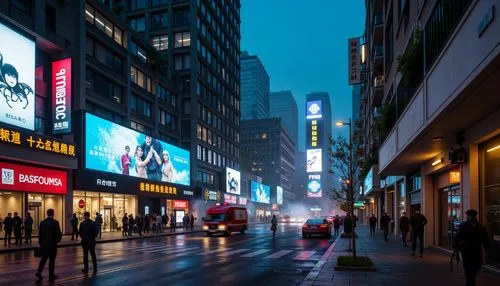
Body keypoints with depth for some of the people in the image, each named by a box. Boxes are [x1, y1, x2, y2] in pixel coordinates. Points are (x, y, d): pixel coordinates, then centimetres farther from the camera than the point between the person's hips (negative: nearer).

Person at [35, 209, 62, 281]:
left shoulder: (42, 222, 1)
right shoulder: (55, 222, -14)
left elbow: (40, 233, 6)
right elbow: (58, 233, -14)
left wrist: (40, 243, 16)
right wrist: (58, 240, 6)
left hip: (44, 244, 4)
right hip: (53, 244, -4)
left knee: (43, 258, 17)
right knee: (52, 259, 6)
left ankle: (39, 272, 1)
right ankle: (51, 275, 13)